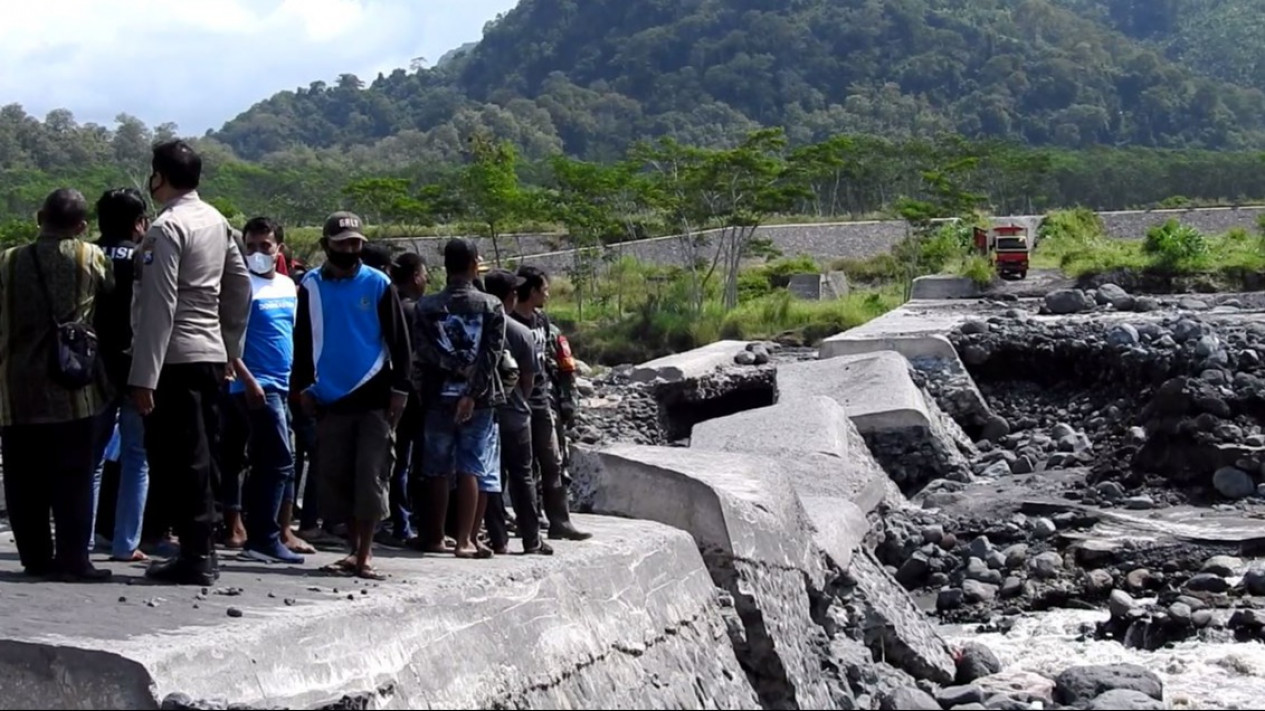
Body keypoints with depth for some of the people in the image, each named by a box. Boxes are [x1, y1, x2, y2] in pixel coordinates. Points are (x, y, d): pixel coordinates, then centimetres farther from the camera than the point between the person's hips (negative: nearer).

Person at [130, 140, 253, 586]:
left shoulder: (167, 228, -13)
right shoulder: (217, 222, 11)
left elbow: (159, 306, -18)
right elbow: (241, 288, 16)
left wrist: (144, 376, -18)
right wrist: (231, 347, 24)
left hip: (175, 359, -8)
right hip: (211, 355, 8)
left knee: (177, 461, -3)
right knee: (202, 457, 13)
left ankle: (195, 557, -2)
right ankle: (202, 551, 19)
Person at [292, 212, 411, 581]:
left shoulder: (378, 284, 1)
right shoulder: (311, 286, 7)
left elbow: (399, 341, 3)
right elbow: (303, 341, 13)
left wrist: (399, 389, -2)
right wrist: (305, 387, 7)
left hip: (375, 398, -3)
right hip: (331, 398, 3)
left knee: (371, 476, -7)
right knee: (336, 477, 3)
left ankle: (364, 554, -4)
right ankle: (356, 550, 14)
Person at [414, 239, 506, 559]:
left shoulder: (426, 307, 2)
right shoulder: (491, 306, -2)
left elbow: (421, 353, -5)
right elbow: (491, 354, -11)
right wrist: (473, 394, -13)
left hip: (438, 397, 2)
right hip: (478, 399, -2)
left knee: (437, 469, 10)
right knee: (473, 468, 1)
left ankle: (435, 538, 14)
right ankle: (465, 539, -3)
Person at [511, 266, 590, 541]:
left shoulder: (541, 320, 13)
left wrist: (549, 396, 16)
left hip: (541, 403, 8)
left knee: (552, 463, 7)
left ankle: (559, 522, 11)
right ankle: (528, 522, 5)